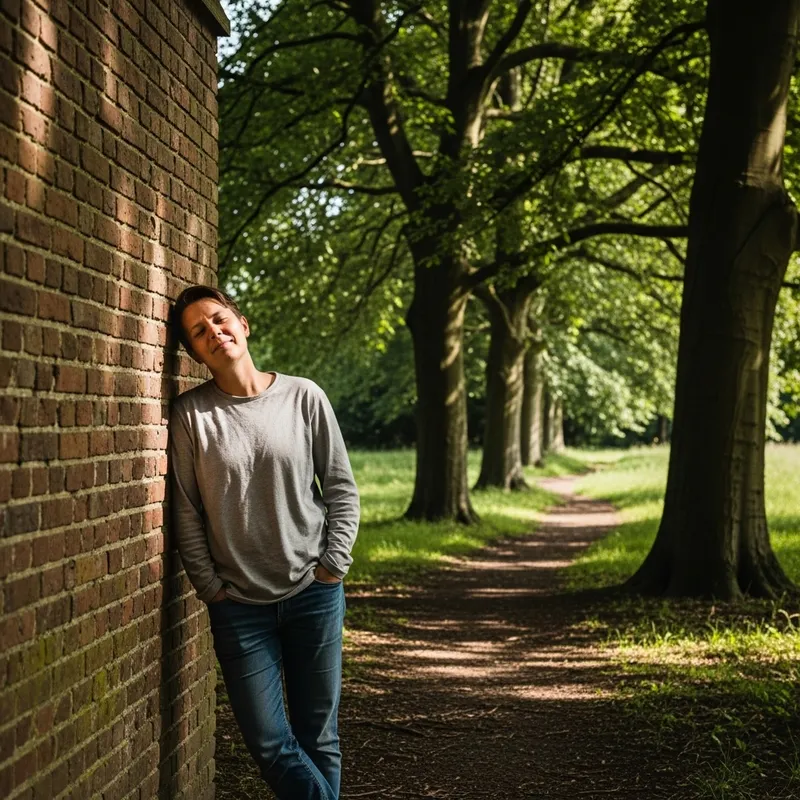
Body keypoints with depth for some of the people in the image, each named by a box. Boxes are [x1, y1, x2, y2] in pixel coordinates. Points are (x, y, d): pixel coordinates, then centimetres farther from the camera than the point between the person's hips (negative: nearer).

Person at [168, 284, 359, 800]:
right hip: (239, 604, 0)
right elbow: (187, 512, 0)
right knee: (269, 742, -1)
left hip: (314, 594, 0)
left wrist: (334, 564, -3)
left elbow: (341, 488, 4)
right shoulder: (190, 413, -3)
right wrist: (210, 587, -2)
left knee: (318, 737, 8)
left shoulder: (303, 397, -2)